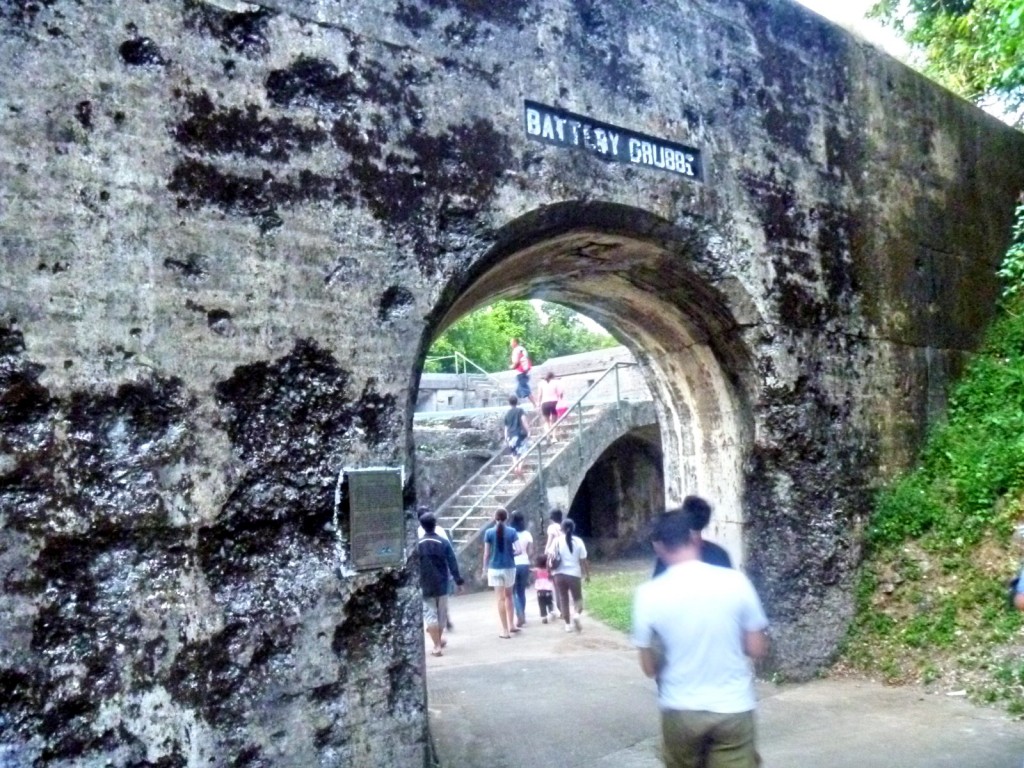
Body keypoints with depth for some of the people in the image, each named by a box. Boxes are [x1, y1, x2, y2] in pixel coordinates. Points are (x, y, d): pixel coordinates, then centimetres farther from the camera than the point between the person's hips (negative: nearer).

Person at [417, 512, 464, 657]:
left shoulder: (418, 544, -5)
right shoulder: (444, 542, -5)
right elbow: (453, 563, -6)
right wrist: (458, 581, 0)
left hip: (425, 586, -1)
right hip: (442, 584, 1)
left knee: (430, 614, 2)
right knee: (442, 612, 17)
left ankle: (437, 645, -4)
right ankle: (440, 639, 33)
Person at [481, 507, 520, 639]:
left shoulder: (489, 532, -4)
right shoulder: (512, 531, -4)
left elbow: (487, 553, -2)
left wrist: (485, 568, 10)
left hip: (495, 568, -1)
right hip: (509, 567, 1)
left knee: (501, 598, 3)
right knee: (508, 596, 20)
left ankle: (505, 630, 4)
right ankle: (511, 625, 23)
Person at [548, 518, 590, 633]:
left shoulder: (556, 541, -1)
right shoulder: (578, 541, -2)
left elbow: (550, 558, -6)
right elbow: (584, 561, -1)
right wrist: (587, 574, 8)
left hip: (559, 574, 1)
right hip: (574, 574, -1)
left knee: (563, 599, 11)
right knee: (577, 598, 13)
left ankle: (567, 624, 13)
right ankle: (576, 614, -15)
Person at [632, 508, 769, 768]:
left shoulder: (649, 594, -12)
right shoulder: (736, 581, -11)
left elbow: (650, 667, -4)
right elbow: (758, 649, -4)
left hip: (680, 710, 1)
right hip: (733, 708, 0)